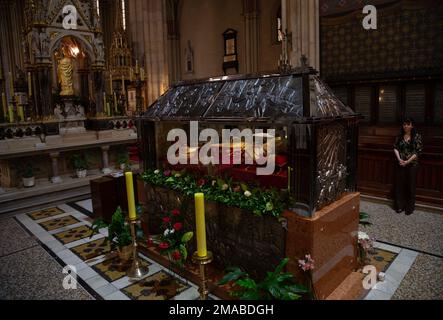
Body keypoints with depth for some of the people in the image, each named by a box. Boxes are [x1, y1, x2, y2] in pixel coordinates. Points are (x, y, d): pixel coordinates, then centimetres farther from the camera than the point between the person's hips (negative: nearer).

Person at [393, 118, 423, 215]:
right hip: (400, 165, 3)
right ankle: (399, 206, 20)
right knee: (399, 185, 7)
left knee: (410, 186, 5)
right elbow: (395, 148, 5)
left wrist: (407, 161, -14)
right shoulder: (400, 136, 5)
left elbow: (418, 152, -9)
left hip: (412, 165, -3)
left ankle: (409, 207, 18)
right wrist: (399, 159, -11)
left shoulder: (417, 136, -6)